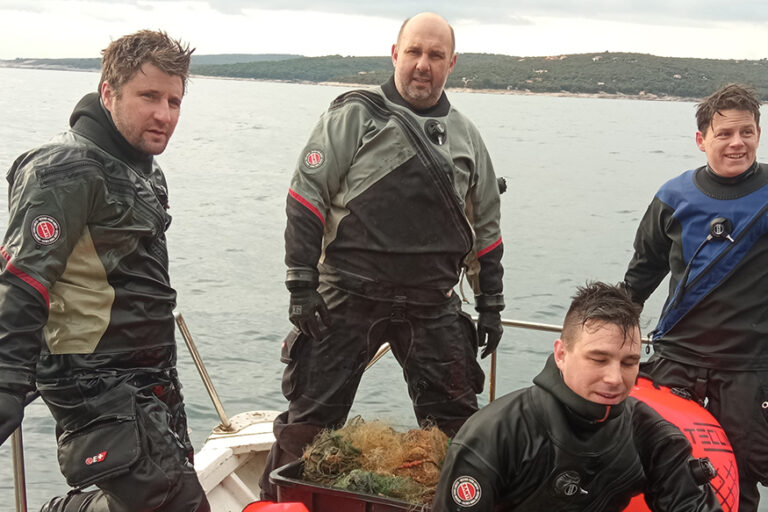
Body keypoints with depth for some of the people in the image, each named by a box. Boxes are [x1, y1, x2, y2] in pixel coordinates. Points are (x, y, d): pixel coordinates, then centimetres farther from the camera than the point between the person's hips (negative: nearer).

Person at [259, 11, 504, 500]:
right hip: (350, 295, -3)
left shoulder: (466, 136, 13)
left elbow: (486, 227, 19)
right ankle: (275, 499, 21)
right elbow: (306, 198, -4)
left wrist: (492, 304, 15)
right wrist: (302, 282, -10)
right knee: (312, 416, 2)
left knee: (457, 422, 8)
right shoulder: (355, 116, -1)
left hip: (433, 305, 4)